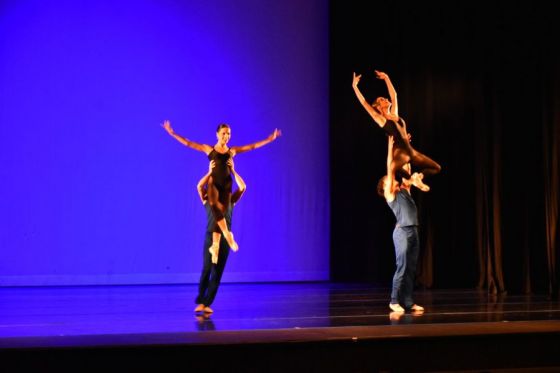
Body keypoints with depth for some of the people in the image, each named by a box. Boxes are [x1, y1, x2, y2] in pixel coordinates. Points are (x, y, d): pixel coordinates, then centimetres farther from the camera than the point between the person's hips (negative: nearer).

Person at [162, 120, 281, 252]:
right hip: (213, 182, -2)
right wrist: (172, 133, 1)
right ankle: (227, 234, -31)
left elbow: (253, 146, 16)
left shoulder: (232, 151, 13)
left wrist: (270, 139, 15)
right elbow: (188, 143, 6)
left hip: (226, 184, 3)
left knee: (221, 213, -3)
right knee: (214, 205, -31)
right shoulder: (209, 149, 8)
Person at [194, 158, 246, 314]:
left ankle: (206, 303, 2)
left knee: (217, 273, -1)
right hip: (210, 237, -2)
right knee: (206, 270, -5)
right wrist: (210, 171, -4)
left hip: (225, 239, 2)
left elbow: (242, 187, 5)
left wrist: (232, 171, 3)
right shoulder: (207, 199, 13)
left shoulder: (230, 200, 16)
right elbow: (199, 186, -4)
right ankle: (200, 301, 5)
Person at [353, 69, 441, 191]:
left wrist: (386, 78, 31)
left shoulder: (394, 114, 19)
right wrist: (355, 86, 0)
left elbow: (393, 95, 29)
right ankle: (412, 178, -15)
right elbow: (363, 102, -2)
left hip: (411, 151, 7)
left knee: (436, 168, 6)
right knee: (393, 168, -43)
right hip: (400, 152, -7)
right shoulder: (380, 118, 2)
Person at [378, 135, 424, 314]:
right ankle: (395, 300, -1)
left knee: (411, 268, 6)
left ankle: (408, 301, 9)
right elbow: (390, 169, -1)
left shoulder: (404, 190, 20)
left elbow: (407, 168, 23)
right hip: (402, 231, -7)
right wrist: (390, 147, 1)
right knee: (402, 267, -7)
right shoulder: (389, 194, 3)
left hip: (413, 231, 7)